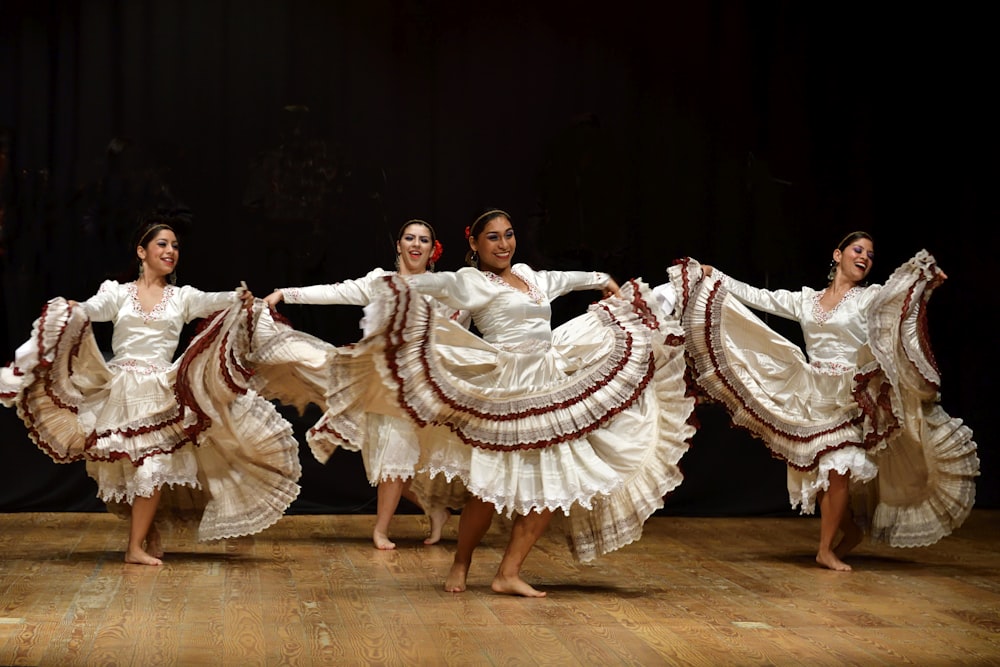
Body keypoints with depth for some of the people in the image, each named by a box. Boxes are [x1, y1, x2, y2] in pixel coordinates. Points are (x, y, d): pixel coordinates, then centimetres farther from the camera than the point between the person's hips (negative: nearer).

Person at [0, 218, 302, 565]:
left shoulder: (182, 296, 9)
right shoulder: (119, 292, 6)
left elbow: (212, 301, -10)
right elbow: (94, 307, -12)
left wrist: (237, 299, -31)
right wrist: (72, 310, -35)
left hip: (160, 393, 0)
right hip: (121, 390, 0)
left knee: (154, 465, -10)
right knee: (126, 465, 4)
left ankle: (136, 547, -1)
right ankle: (150, 537, 21)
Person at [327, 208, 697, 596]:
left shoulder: (529, 277, 18)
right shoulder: (473, 281, -3)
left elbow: (567, 279, 37)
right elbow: (441, 283, -24)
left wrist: (605, 282, 50)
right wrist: (403, 285, -43)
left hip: (549, 395, 8)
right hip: (503, 395, -8)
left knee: (554, 485, 1)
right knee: (491, 485, -10)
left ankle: (508, 574, 7)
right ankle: (460, 566, 15)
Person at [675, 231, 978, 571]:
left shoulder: (869, 297, 1)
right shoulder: (806, 299, 11)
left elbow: (897, 287, -19)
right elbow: (758, 297, 11)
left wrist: (925, 276, -40)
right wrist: (711, 276, 6)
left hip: (849, 399, -3)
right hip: (813, 397, 3)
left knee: (837, 470, -13)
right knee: (821, 472, 2)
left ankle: (827, 549, 0)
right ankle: (852, 530, 25)